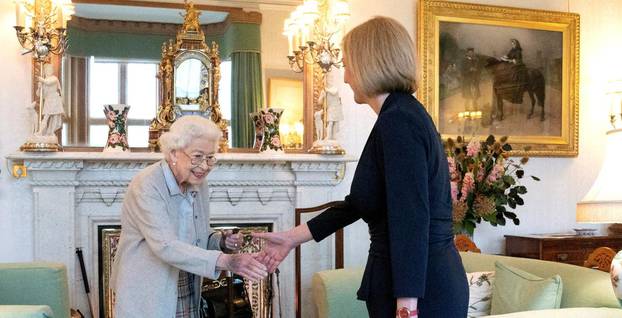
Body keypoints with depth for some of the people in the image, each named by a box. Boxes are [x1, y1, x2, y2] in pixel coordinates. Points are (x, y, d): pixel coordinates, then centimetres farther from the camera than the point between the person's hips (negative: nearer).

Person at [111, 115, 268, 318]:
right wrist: (226, 261, -37)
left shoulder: (198, 184, 1)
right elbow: (166, 247, -30)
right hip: (146, 301, -6)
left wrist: (222, 241, -9)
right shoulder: (146, 186, -20)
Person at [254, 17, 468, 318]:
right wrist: (293, 236, 17)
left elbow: (411, 221, -24)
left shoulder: (397, 121, -18)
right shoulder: (404, 115, 12)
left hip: (420, 293, -9)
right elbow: (359, 202, 16)